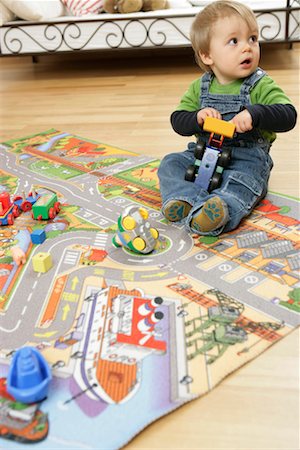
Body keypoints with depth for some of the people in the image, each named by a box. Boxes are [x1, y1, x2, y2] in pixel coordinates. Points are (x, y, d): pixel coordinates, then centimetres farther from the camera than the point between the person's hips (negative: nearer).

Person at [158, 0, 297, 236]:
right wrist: (197, 118, -20)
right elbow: (177, 121, 3)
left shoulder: (261, 86, -7)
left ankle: (208, 217, -54)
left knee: (241, 181, -33)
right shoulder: (200, 87, 4)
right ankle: (187, 199, -32)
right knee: (170, 163, -8)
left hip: (247, 158, -4)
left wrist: (254, 113, -36)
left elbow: (288, 115, -18)